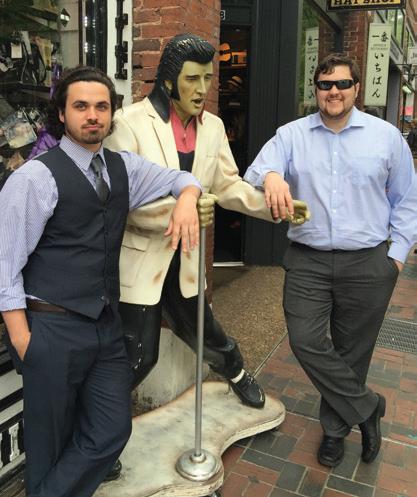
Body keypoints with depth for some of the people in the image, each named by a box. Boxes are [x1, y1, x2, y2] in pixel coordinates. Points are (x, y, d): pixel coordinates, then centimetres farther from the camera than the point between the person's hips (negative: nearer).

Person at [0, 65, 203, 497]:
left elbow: (180, 177, 20)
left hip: (106, 324, 6)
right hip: (53, 328, -6)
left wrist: (186, 201, -3)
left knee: (112, 431, 9)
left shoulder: (123, 168, 8)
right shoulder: (36, 177, -11)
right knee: (50, 443, 10)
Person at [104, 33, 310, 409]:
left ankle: (237, 373, 54)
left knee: (204, 330, 21)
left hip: (183, 255, 5)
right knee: (139, 355, 2)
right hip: (139, 257, -4)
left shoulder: (213, 126, 3)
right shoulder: (131, 121, -15)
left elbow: (228, 185, 5)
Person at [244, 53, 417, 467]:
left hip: (367, 265, 0)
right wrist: (271, 175, -34)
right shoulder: (291, 135, 4)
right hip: (307, 262, 1)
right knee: (305, 342, -8)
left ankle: (335, 427, 35)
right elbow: (255, 173, -10)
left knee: (351, 353, 10)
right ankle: (365, 407, 17)